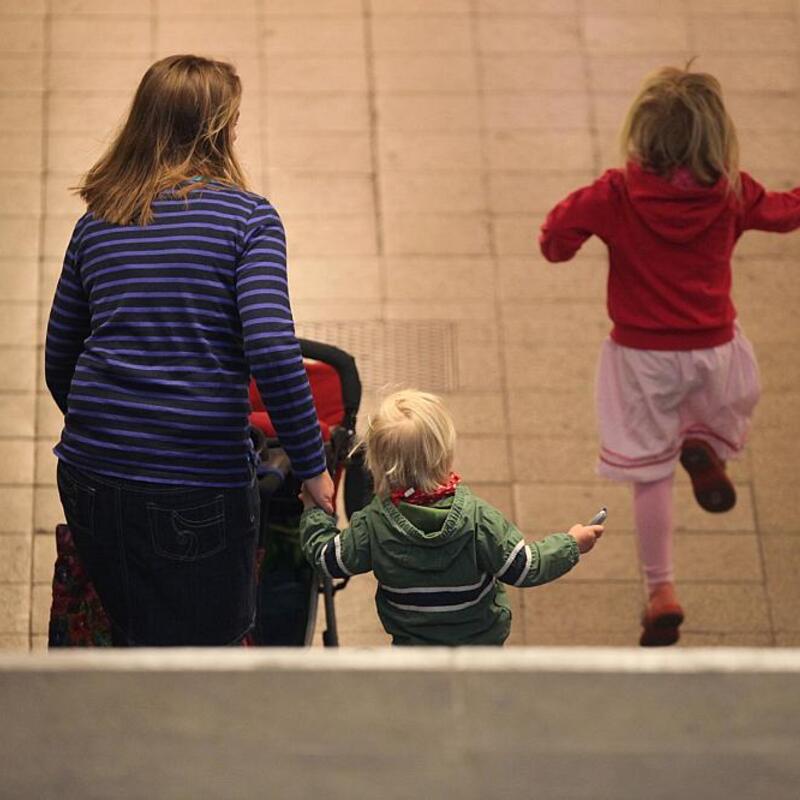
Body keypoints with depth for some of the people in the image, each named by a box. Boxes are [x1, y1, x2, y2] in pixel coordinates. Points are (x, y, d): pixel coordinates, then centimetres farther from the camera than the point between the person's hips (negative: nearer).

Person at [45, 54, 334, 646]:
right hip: (198, 487, -5)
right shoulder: (248, 217, -5)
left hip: (90, 480, 5)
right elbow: (272, 351, -17)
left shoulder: (98, 220, 10)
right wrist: (312, 466, -8)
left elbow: (59, 360, 15)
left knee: (136, 644, 21)